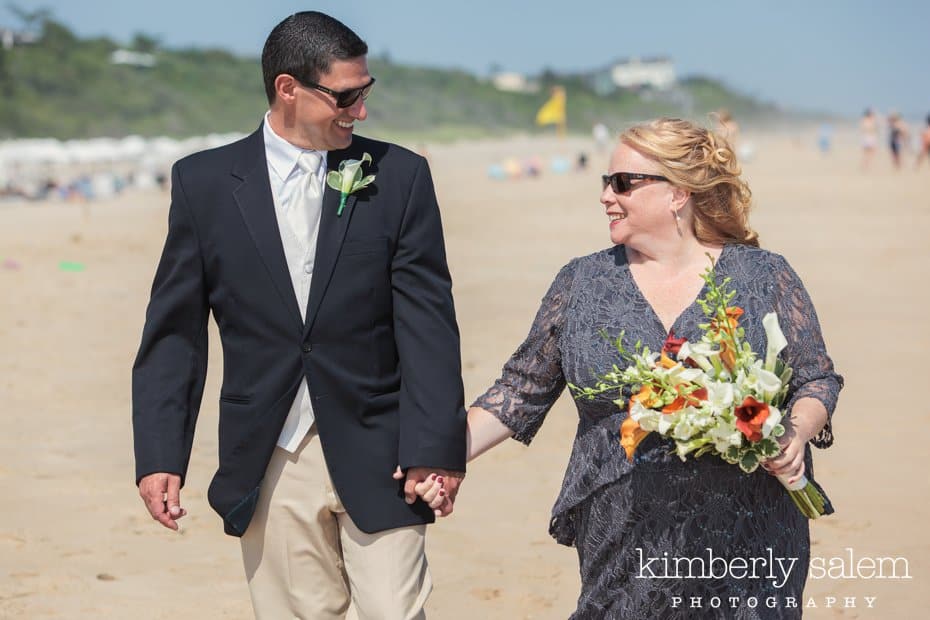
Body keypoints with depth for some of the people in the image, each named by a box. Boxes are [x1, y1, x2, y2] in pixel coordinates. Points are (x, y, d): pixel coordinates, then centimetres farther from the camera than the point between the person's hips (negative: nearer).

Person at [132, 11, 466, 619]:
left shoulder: (400, 176, 2)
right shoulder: (204, 183, 3)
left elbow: (428, 323, -2)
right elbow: (175, 333, 4)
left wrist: (434, 448, -10)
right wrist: (159, 457, -4)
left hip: (376, 457, 0)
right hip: (269, 464, 1)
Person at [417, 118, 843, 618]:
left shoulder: (765, 278, 0)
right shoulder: (582, 283, 5)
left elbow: (817, 381, 4)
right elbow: (522, 390, 7)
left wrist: (795, 433, -17)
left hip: (744, 544, -1)